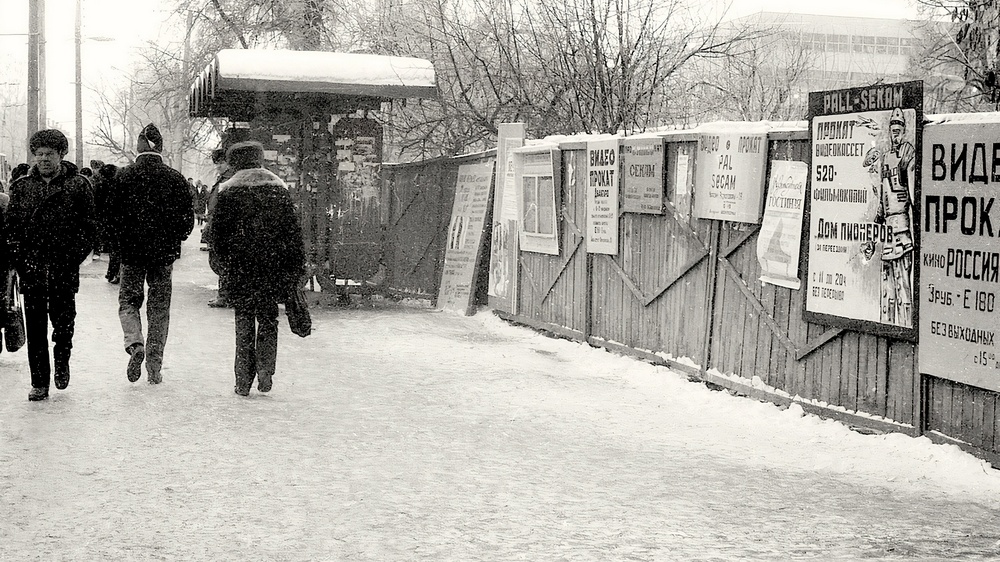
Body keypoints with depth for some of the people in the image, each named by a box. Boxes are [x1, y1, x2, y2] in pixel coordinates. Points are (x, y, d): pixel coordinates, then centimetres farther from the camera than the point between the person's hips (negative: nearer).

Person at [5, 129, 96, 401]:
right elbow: (12, 226, 9)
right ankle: (39, 383, 9)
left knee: (63, 321, 2)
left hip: (64, 269, -2)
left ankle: (62, 361, 32)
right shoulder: (21, 186, 10)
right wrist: (21, 261, -3)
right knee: (35, 327, 2)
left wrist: (72, 260, -10)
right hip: (31, 269, 2)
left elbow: (88, 227, 0)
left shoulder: (78, 185, 2)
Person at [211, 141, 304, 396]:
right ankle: (265, 370, -2)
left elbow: (218, 233, 0)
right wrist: (297, 266, 9)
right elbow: (293, 230, 5)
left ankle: (243, 381, 4)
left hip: (239, 268, -1)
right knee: (268, 320, 13)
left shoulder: (228, 192, -1)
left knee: (244, 322, 6)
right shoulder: (278, 189, 5)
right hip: (272, 267, 1)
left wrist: (223, 264, 11)